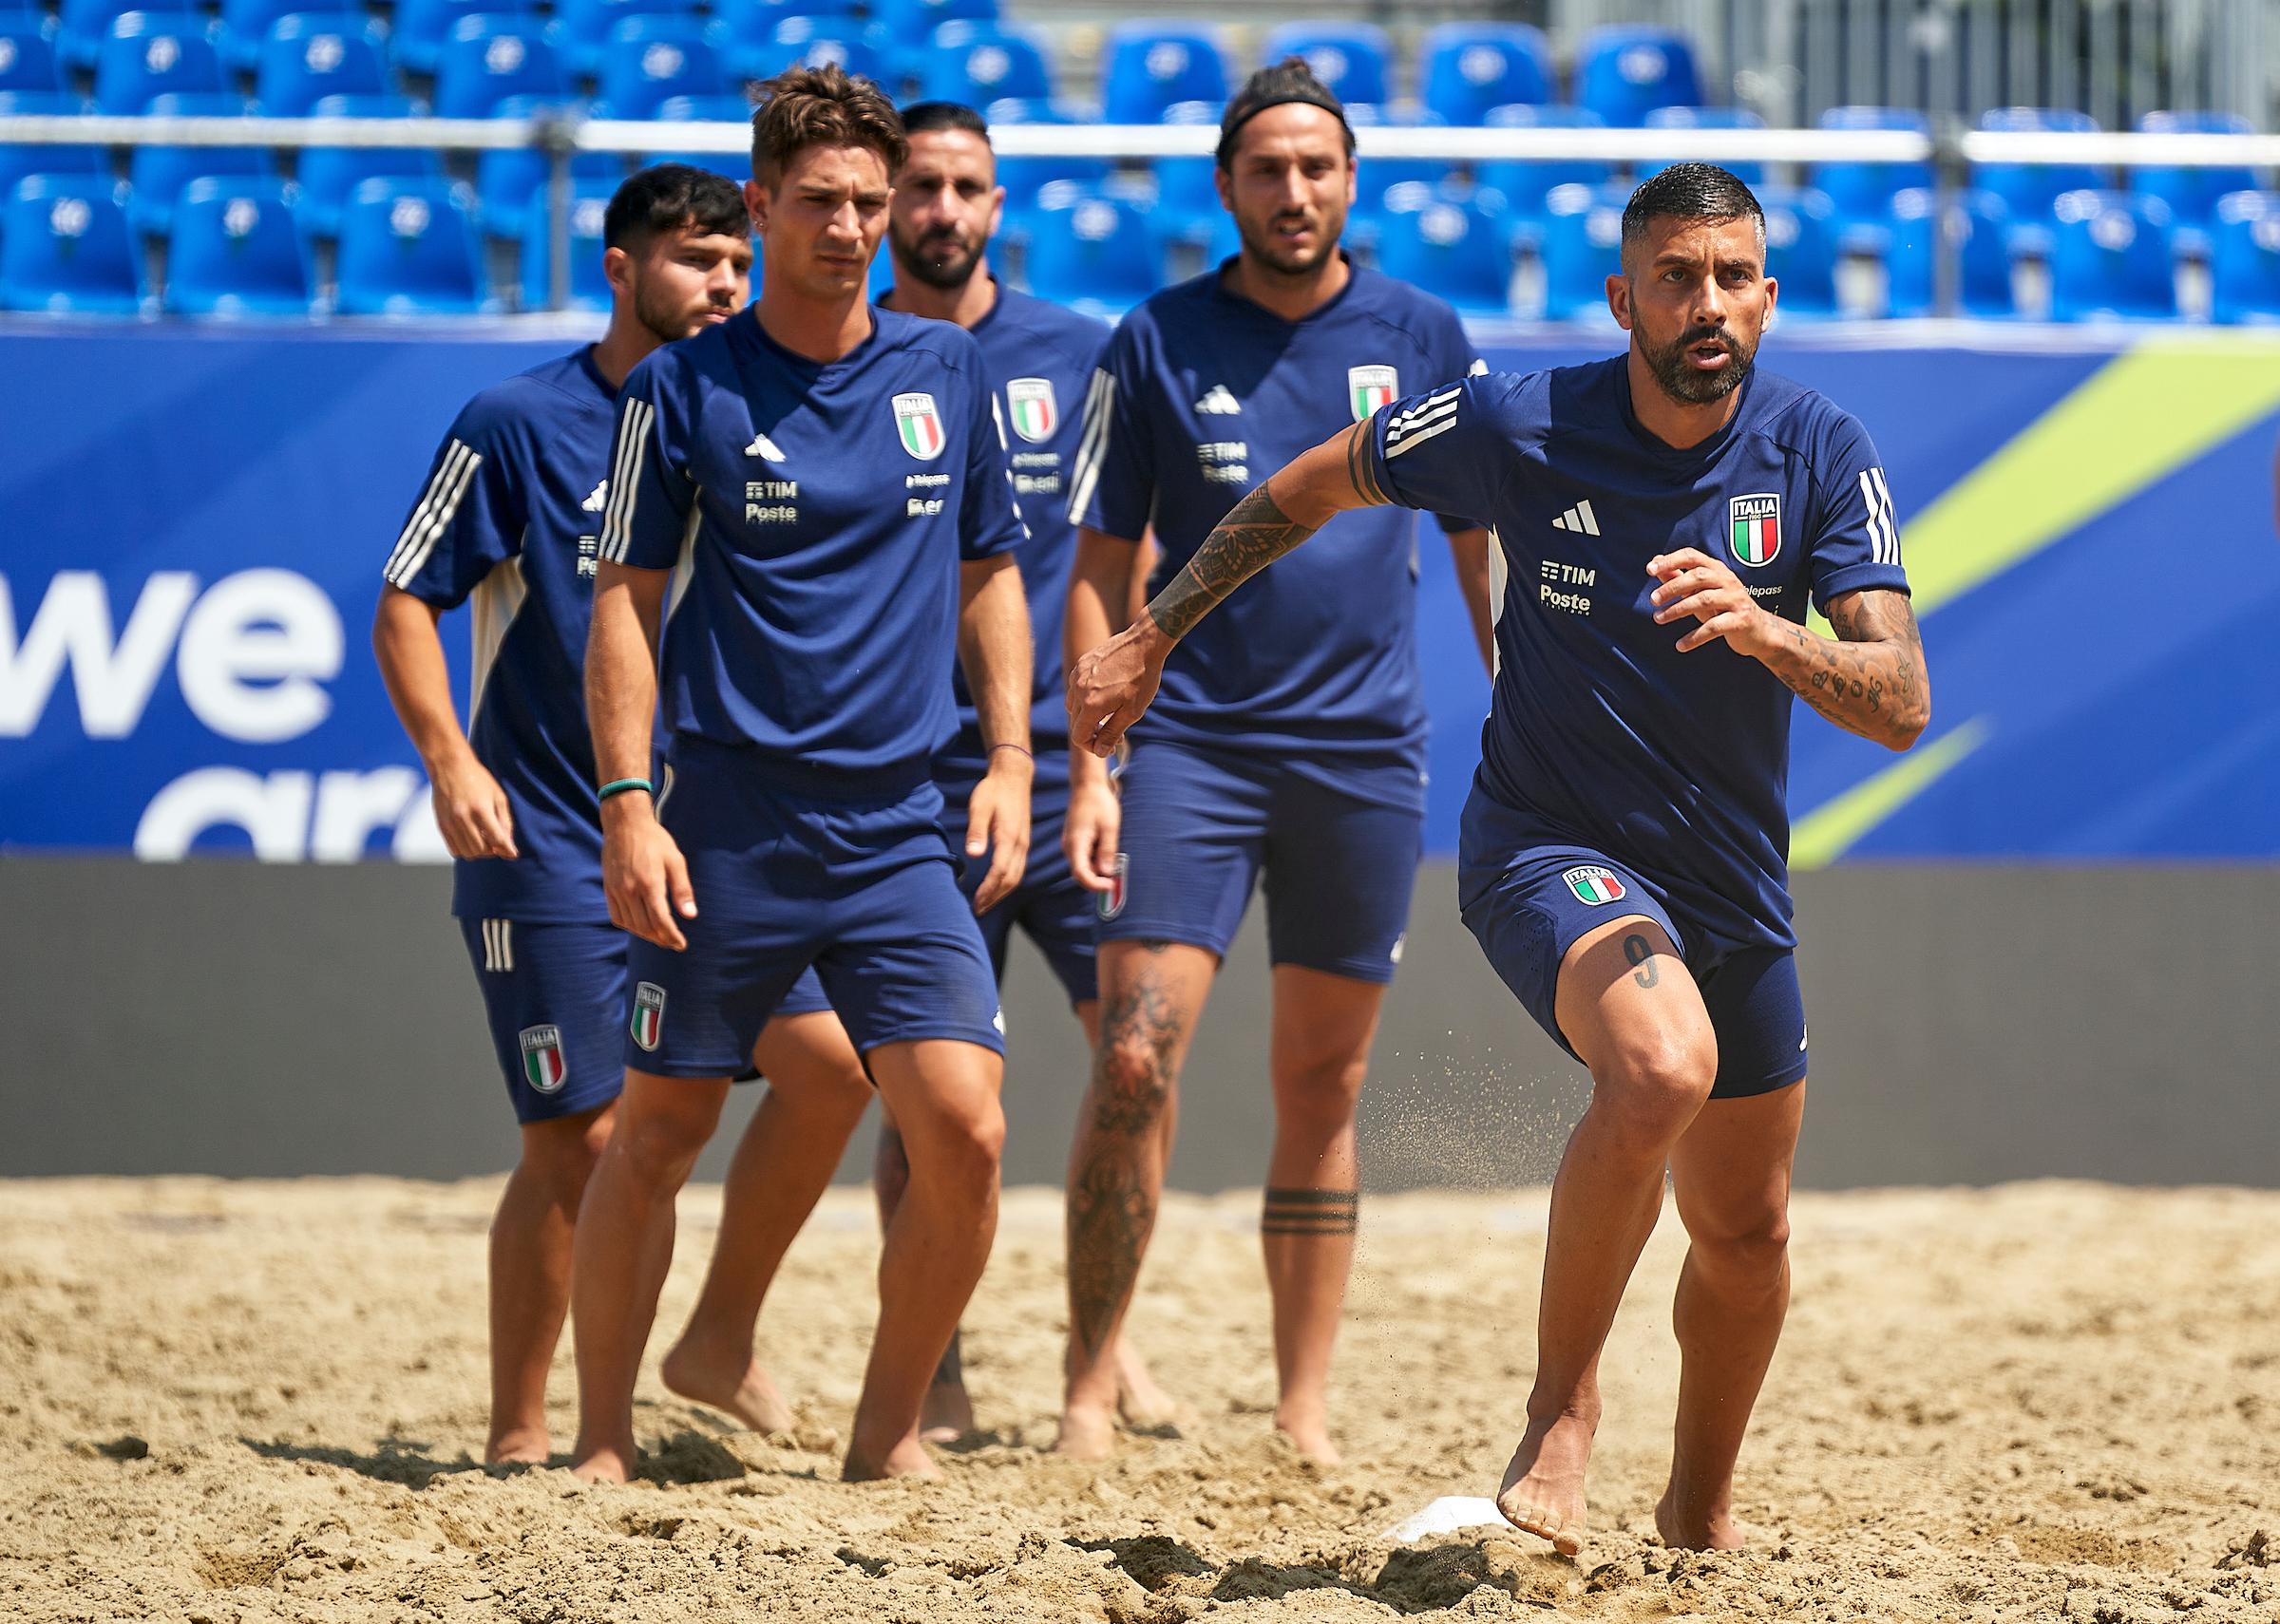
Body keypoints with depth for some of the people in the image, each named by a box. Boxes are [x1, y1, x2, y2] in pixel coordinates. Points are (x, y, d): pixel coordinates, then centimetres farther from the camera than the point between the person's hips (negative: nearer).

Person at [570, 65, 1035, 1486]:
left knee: (964, 1130, -11)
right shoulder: (685, 387, -1)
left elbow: (990, 573, 17)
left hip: (899, 825, 2)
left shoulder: (946, 372, 8)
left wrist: (1011, 757, 7)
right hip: (728, 822, -2)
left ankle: (891, 1426, 6)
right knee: (658, 1135, 3)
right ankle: (604, 1437, 17)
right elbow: (626, 604, 0)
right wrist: (628, 804, -8)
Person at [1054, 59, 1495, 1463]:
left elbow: (1482, 550, 13)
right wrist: (1090, 771, -5)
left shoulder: (1423, 337, 6)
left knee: (1324, 1088, 6)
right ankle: (1090, 1394, -7)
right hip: (1194, 737, -2)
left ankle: (1306, 1416, 12)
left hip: (1368, 753, 2)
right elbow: (1100, 571, 3)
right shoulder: (1160, 344, 2)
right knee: (1137, 1059, -13)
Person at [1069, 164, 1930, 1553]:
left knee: (1746, 1240, 14)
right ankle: (1563, 1410, -19)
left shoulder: (1821, 454, -10)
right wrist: (1153, 638, 10)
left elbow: (1901, 706, -18)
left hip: (1736, 887, 4)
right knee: (1661, 1068, -35)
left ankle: (1702, 1506, 42)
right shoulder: (1519, 426, -13)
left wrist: (1760, 626, -36)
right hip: (1551, 850, -4)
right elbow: (1310, 490, 5)